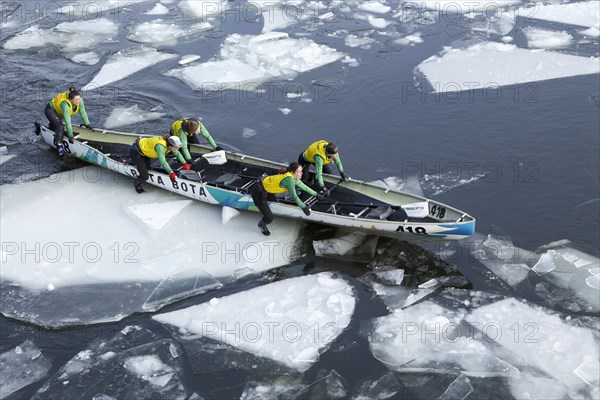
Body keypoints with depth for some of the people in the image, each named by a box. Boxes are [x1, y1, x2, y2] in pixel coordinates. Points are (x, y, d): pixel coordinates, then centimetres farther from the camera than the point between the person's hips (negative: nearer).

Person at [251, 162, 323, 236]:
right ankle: (262, 224, 23)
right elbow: (294, 196, -27)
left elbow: (304, 187, 14)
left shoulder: (294, 178, -1)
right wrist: (304, 207, -20)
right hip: (259, 193, -9)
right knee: (269, 218, -8)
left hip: (267, 190, 9)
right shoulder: (289, 179, -28)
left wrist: (316, 194, 21)